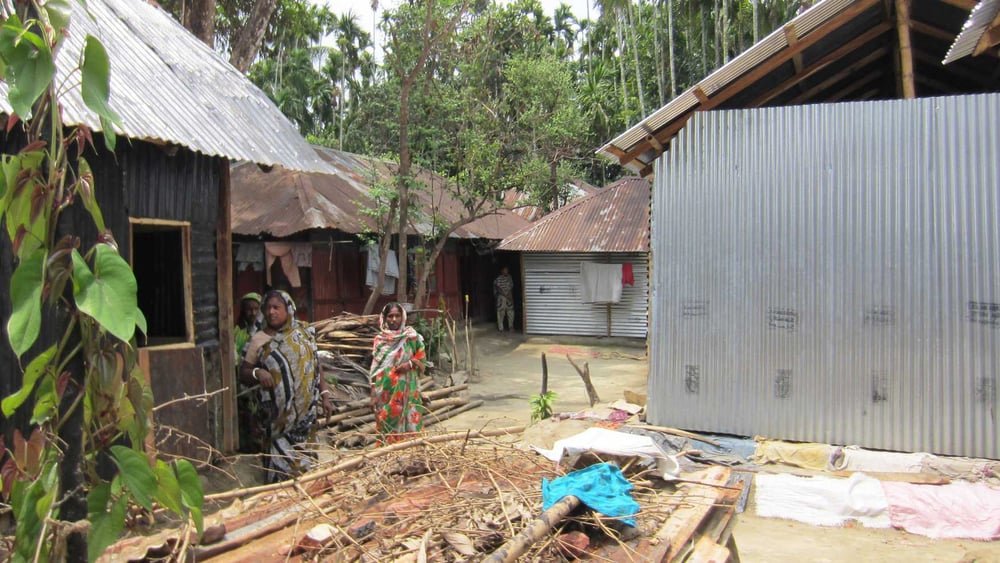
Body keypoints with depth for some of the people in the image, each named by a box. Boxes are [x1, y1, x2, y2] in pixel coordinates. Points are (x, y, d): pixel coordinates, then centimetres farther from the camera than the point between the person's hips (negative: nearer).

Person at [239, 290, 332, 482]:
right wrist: (257, 373, -18)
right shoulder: (259, 340, 0)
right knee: (281, 457, -3)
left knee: (305, 455, 8)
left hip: (306, 409, 2)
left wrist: (324, 395, 5)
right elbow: (243, 373, 3)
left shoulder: (303, 333, 5)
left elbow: (315, 365, 9)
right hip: (279, 413, -2)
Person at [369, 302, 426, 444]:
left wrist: (410, 364, -15)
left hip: (406, 389, -1)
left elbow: (421, 360, 6)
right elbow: (374, 369, 5)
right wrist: (373, 395, 1)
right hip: (385, 390, 1)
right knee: (386, 423, 4)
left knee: (407, 421, 0)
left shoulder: (411, 336, 0)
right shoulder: (379, 339, 3)